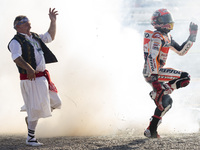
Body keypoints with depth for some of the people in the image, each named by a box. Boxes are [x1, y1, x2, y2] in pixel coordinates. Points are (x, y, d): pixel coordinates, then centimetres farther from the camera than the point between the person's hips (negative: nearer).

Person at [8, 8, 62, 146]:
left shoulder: (35, 37, 16)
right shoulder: (16, 42, -11)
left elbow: (50, 37, 27)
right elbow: (16, 57, -27)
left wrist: (53, 21, 15)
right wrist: (28, 68, -43)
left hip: (43, 76, 9)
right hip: (30, 79, -9)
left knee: (55, 103, 12)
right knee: (36, 108, -7)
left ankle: (30, 118, 30)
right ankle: (30, 138, 5)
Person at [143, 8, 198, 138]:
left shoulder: (167, 38, 16)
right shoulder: (156, 37, -15)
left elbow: (181, 51, 21)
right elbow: (151, 57, -26)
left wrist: (192, 36, 15)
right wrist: (154, 78, -34)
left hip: (155, 72, 10)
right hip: (151, 72, -10)